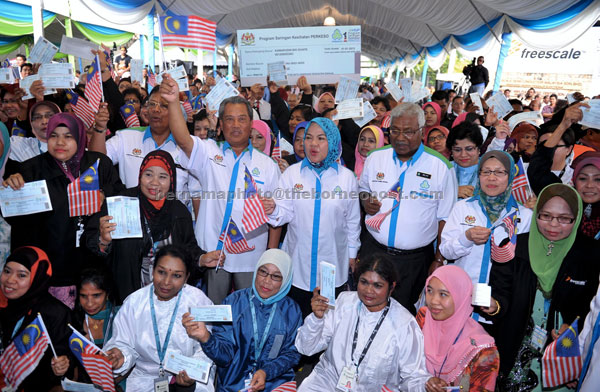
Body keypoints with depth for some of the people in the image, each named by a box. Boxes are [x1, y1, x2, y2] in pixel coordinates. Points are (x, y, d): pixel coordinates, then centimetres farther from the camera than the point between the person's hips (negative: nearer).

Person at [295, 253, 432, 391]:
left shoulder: (405, 325, -11)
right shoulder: (344, 301, -3)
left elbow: (414, 376, -4)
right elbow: (306, 348, -2)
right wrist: (317, 317, -20)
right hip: (329, 378, 0)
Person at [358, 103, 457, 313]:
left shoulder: (440, 166, -7)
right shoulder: (375, 157, 1)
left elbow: (444, 218, -3)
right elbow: (363, 188, 17)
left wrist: (439, 258, -3)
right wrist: (366, 202, -6)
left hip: (415, 259, -2)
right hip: (374, 249, 3)